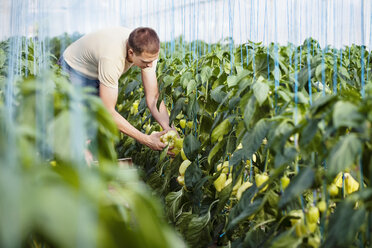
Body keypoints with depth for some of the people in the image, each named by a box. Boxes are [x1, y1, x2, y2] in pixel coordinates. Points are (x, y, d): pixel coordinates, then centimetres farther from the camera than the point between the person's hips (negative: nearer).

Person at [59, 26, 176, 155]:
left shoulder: (148, 50, -27)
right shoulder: (112, 58, -46)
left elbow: (153, 96, -20)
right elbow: (108, 111, -41)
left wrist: (168, 128, -37)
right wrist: (146, 140, -43)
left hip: (97, 74, 6)